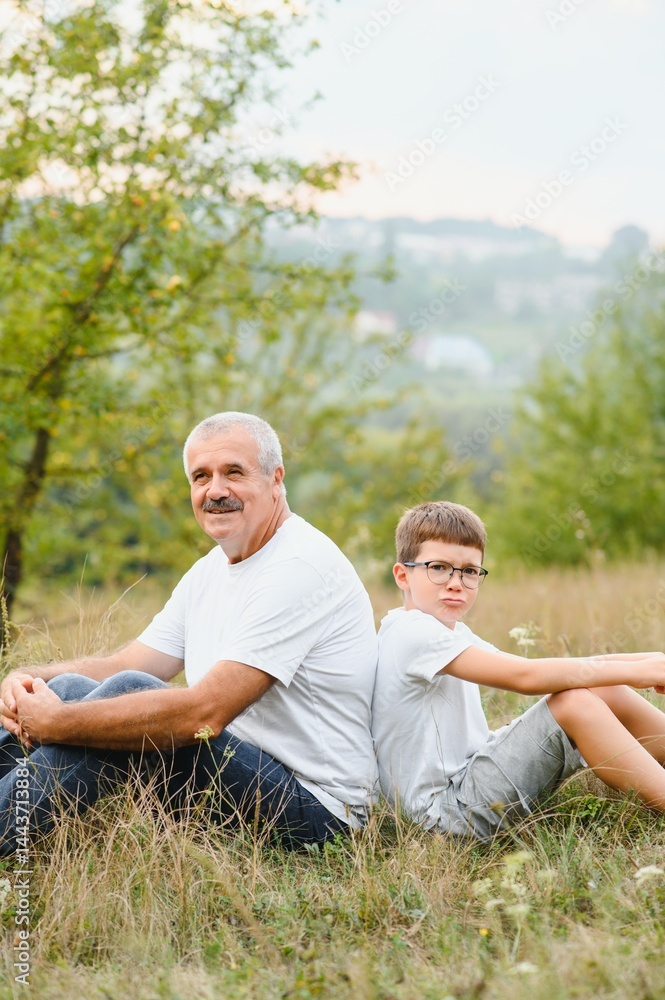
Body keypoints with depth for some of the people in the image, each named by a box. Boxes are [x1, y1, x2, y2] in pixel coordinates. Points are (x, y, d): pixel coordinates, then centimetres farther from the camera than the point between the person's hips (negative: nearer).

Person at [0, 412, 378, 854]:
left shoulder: (301, 568, -18)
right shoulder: (212, 569, 13)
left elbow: (204, 713, -27)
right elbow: (124, 667, 9)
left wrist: (56, 722, -23)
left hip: (313, 808, -9)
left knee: (127, 693, -25)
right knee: (69, 687, -4)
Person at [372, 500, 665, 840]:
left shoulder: (450, 632, 14)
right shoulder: (412, 632, -18)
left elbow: (537, 671, 6)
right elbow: (525, 677, -25)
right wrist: (634, 672, -20)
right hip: (446, 809, -10)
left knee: (605, 692, 2)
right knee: (576, 703, -22)